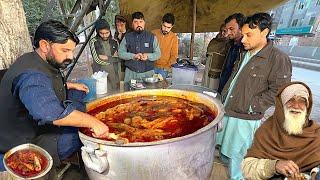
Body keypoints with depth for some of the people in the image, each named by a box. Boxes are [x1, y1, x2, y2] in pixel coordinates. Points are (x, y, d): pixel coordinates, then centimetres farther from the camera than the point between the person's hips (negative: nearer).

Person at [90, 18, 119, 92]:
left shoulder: (114, 41, 5)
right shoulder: (93, 41, -5)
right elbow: (98, 60, -11)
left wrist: (107, 58, -8)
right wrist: (113, 58, -4)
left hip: (114, 73, 3)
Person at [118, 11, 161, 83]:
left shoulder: (151, 37, 3)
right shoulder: (127, 37, 6)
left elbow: (158, 54, 2)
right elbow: (120, 53, 2)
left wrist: (148, 56, -17)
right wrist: (133, 56, -14)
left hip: (148, 73, 0)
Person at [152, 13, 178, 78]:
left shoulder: (174, 37, -3)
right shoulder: (154, 33, -2)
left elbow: (174, 56, 0)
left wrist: (167, 67, -12)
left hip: (163, 68, -1)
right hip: (152, 66, 1)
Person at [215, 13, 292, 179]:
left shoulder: (278, 59, -11)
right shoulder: (245, 55, 11)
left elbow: (278, 91, -14)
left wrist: (250, 106, -16)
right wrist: (223, 100, 13)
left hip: (245, 119, -7)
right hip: (227, 112, 7)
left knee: (236, 157, 8)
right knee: (224, 153, 21)